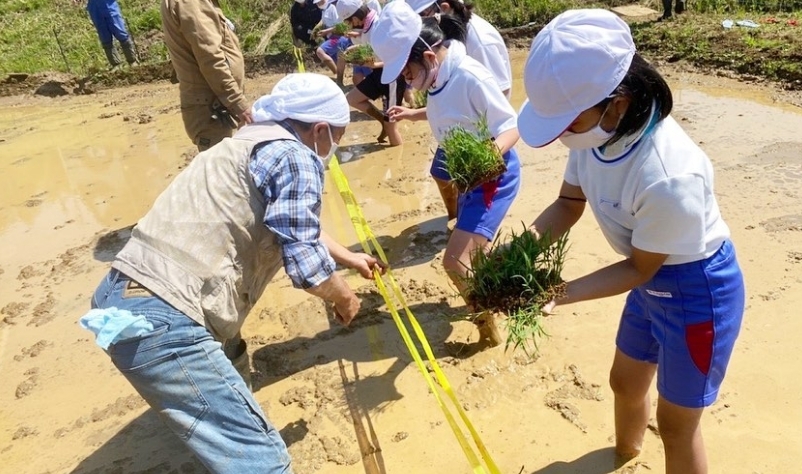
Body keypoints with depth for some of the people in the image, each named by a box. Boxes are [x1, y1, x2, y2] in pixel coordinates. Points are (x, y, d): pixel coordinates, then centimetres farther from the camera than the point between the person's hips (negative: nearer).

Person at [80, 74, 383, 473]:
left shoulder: (250, 143, 24)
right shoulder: (295, 156, -6)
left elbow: (293, 226, 39)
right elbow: (304, 266, -12)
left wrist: (347, 257, 50)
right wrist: (344, 298, 9)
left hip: (122, 296, 11)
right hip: (160, 319, -10)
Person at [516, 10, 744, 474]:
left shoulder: (670, 177, -39)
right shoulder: (601, 130, -18)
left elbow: (638, 268, -23)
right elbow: (569, 204, -5)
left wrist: (560, 292, -28)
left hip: (699, 293, -8)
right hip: (654, 282, 8)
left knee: (676, 423, 12)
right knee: (626, 382, 29)